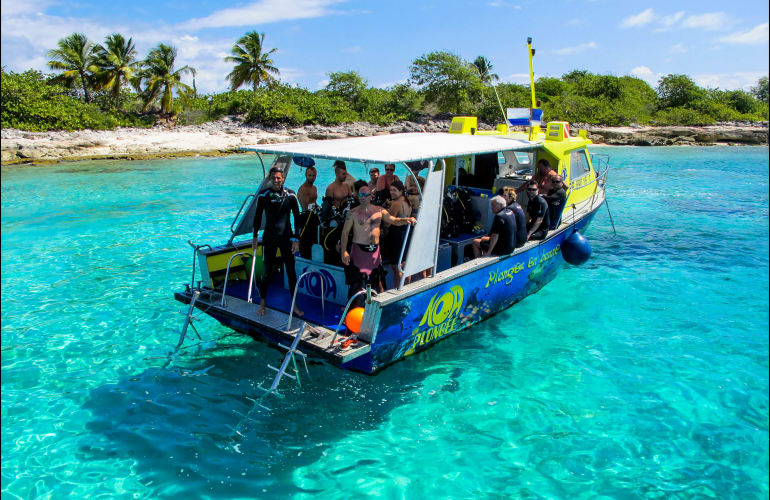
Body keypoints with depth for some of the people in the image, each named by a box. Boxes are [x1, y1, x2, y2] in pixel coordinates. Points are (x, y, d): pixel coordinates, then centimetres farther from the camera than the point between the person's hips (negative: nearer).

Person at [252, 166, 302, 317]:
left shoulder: (290, 195, -4)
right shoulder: (264, 195, -3)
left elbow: (297, 217, 0)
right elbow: (258, 216, 6)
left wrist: (296, 239, -4)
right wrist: (255, 237, 7)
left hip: (286, 238, 0)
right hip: (269, 238, 0)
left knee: (291, 272, 3)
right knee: (268, 272, 5)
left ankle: (294, 305, 14)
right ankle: (262, 303, 23)